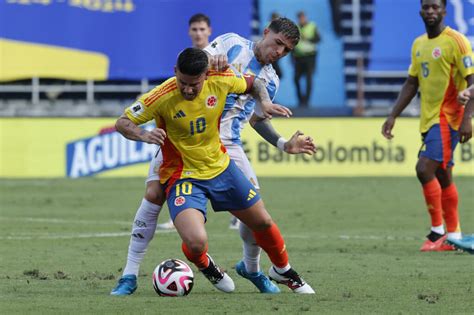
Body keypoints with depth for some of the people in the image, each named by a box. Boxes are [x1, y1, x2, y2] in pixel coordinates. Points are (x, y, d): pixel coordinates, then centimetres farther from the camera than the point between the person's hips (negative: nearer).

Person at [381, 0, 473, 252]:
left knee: (425, 168, -18)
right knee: (442, 177, 11)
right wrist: (393, 116, 14)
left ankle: (438, 231, -9)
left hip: (447, 118, -8)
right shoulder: (419, 44, 13)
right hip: (428, 119, 8)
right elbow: (411, 84, 20)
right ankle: (453, 236, 17)